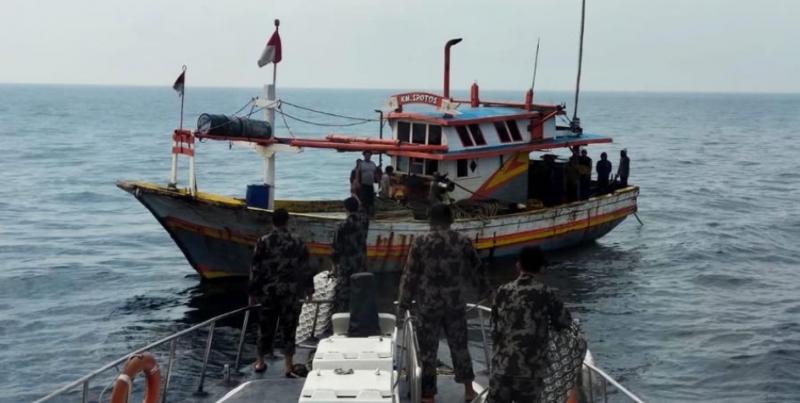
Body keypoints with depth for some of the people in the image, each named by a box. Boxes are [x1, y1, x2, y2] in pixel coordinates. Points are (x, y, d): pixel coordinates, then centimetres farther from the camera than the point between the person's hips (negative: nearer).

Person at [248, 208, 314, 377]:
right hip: (290, 293, -1)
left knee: (266, 327, 14)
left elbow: (255, 269, -2)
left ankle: (260, 362, 26)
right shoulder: (297, 243, -3)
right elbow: (305, 268, 2)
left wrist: (252, 293, 6)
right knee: (288, 329, 3)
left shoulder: (263, 242, -4)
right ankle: (288, 367, -1)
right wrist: (309, 289, 13)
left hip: (267, 292, 1)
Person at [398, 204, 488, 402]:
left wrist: (404, 304, 2)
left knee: (428, 351, 7)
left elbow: (409, 276, -6)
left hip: (427, 305, -2)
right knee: (459, 346, 19)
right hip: (455, 303, 2)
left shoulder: (420, 243, -8)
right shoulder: (463, 242, -2)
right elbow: (476, 270, 8)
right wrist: (486, 291, 25)